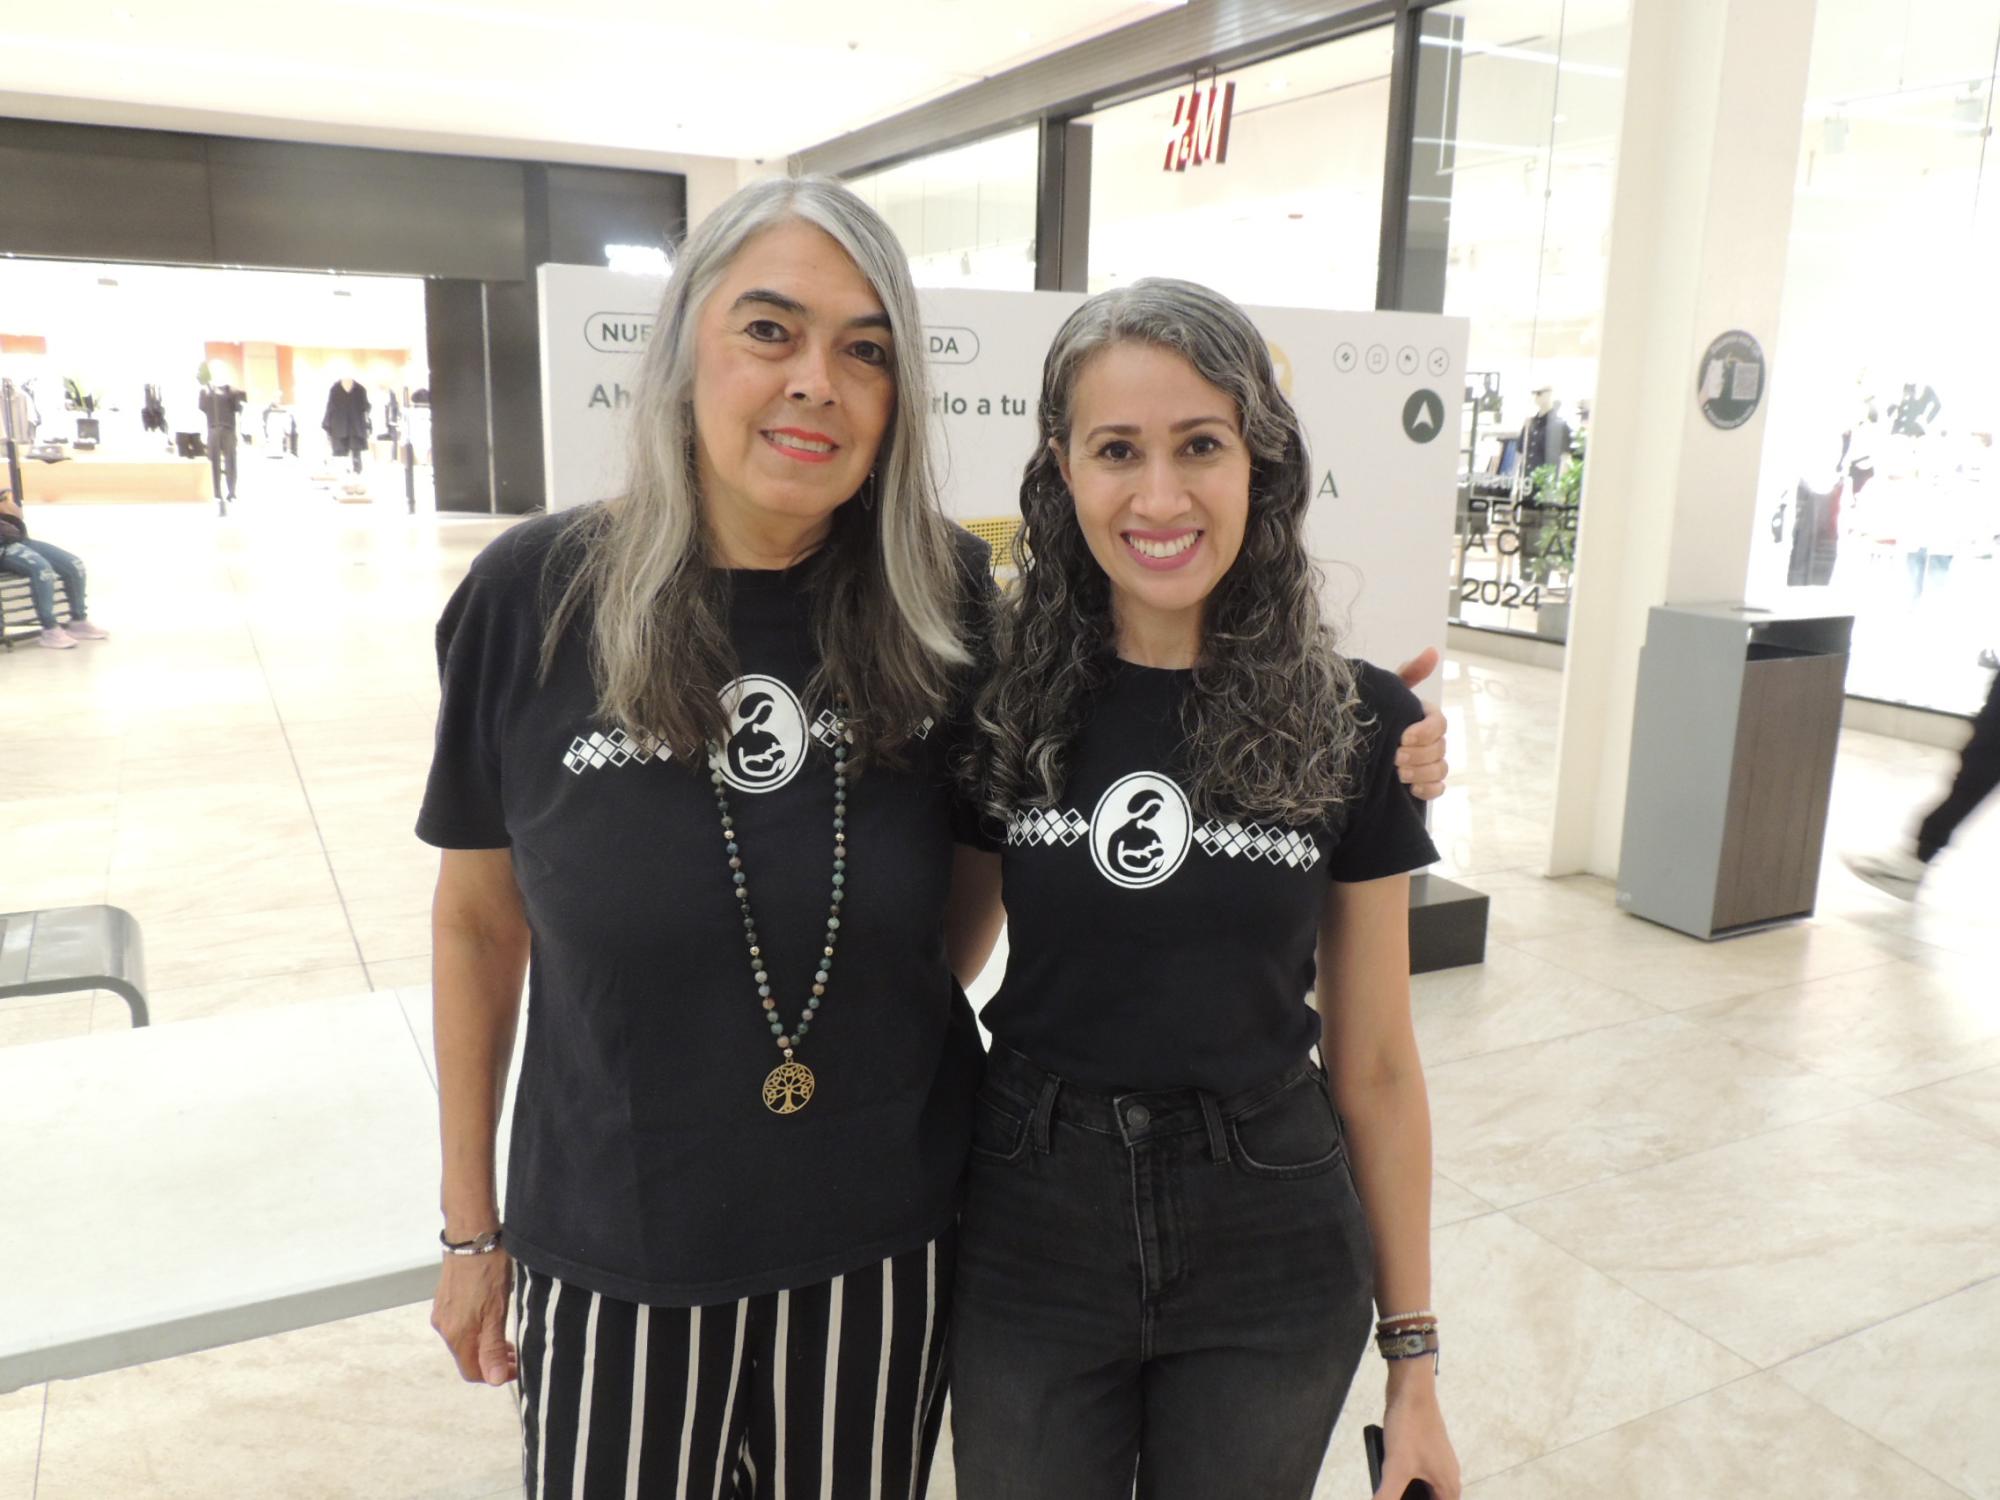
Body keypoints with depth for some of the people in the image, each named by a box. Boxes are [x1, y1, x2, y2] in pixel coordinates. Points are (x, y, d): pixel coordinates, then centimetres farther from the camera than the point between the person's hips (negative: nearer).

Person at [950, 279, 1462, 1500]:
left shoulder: (1354, 719, -8)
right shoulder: (1001, 698, -9)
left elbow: (1374, 1065, -2)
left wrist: (1413, 1353, 2)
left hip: (1270, 1271, 0)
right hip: (1029, 1250, 0)